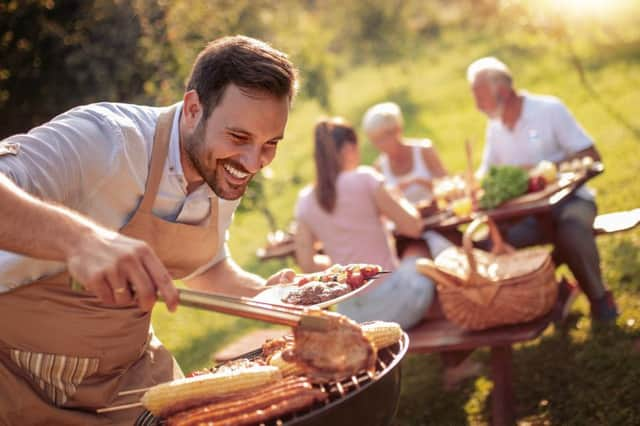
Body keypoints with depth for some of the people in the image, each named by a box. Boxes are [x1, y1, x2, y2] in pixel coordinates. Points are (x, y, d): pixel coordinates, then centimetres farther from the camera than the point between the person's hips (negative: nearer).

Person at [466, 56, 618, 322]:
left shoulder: (550, 109, -7)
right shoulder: (494, 126, 9)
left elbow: (591, 157, -10)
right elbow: (486, 173, 15)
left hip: (568, 198, -5)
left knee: (572, 233, -38)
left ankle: (598, 297, -8)